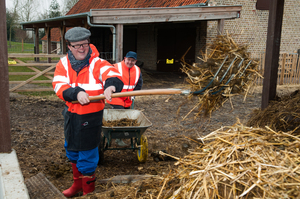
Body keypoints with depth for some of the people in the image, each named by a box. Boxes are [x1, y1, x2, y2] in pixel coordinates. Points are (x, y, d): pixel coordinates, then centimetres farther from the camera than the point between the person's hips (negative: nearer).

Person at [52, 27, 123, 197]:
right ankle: (78, 183, 45)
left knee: (87, 156, 3)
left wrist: (111, 84, -52)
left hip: (90, 117, -5)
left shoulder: (97, 63, -11)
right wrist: (76, 93, -28)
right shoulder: (63, 64, 1)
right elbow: (59, 86, -10)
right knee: (72, 151, 22)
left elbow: (112, 73, -29)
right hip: (71, 115, 6)